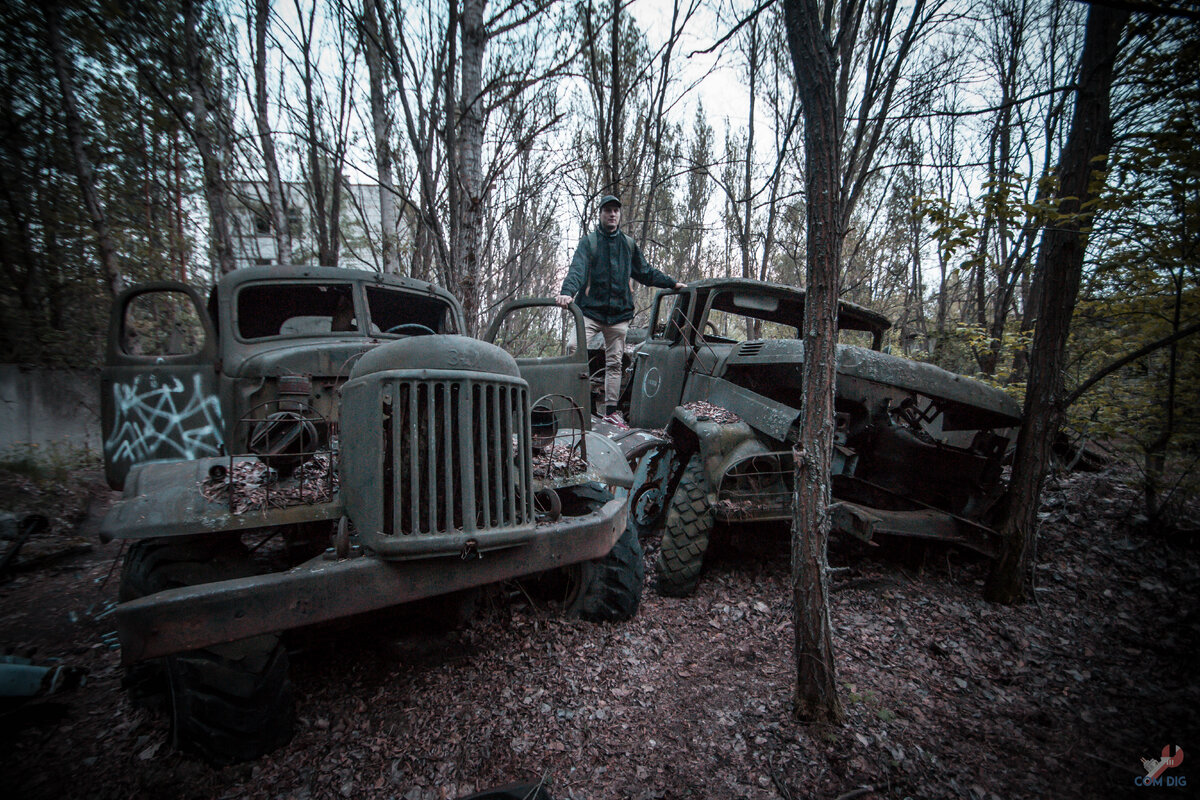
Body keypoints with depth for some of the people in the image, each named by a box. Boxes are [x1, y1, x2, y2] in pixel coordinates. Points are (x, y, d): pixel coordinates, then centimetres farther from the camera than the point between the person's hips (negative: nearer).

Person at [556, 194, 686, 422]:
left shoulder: (629, 244, 15)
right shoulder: (588, 242, 2)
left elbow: (645, 273, 26)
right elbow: (577, 269, -15)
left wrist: (672, 283, 24)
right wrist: (567, 291, -34)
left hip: (619, 313, 3)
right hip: (590, 310, -3)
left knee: (614, 363, 6)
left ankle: (611, 410, 13)